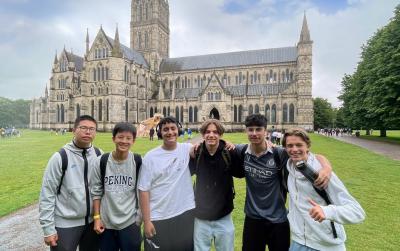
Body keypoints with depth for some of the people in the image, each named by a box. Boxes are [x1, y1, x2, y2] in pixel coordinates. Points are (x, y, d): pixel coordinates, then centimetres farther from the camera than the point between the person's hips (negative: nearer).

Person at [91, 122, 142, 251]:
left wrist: (140, 217, 0)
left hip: (130, 222, -1)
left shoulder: (138, 162, -9)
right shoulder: (102, 161, -5)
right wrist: (97, 217, 0)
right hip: (106, 222, 2)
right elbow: (96, 192, 1)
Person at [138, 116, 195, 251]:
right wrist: (146, 221, -7)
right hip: (158, 219, -1)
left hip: (186, 215, 2)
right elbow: (144, 190, -6)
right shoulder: (150, 157, -7)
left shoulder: (186, 149, -3)